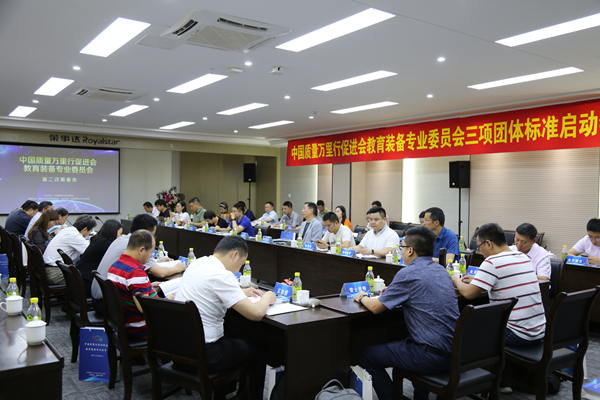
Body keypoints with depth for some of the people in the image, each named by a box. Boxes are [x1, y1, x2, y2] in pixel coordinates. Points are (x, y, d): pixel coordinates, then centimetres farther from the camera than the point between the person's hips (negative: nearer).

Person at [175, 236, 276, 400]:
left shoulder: (197, 263, 4)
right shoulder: (222, 275, -22)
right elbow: (256, 313, -25)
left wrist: (242, 292, 18)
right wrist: (267, 297, -3)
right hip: (202, 355, -8)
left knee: (233, 337, 32)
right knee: (259, 351, 12)